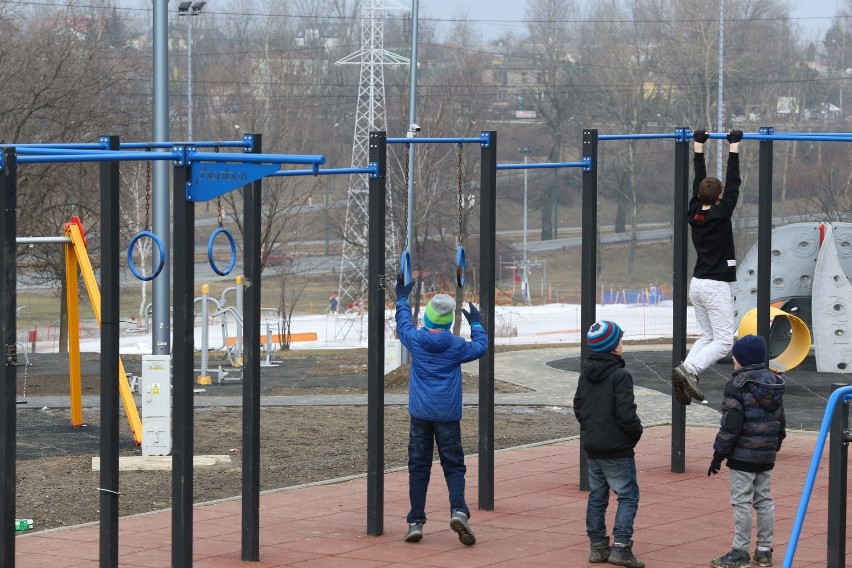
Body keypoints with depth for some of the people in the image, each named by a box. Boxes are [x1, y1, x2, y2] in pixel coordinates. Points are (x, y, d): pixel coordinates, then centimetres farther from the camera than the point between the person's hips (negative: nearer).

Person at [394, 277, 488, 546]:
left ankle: (416, 521, 4)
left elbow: (403, 326, 20)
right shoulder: (456, 346, -7)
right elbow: (480, 347, 12)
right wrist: (476, 324, 29)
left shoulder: (415, 340, -3)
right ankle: (458, 510, -19)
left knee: (418, 466, 6)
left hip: (420, 413, 1)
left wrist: (402, 299, 34)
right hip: (448, 414, -1)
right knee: (453, 465, 3)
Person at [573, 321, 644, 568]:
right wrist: (636, 433, -4)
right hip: (617, 449, -8)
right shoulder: (619, 376, -18)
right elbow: (626, 414, -21)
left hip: (592, 446, 8)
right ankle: (621, 547, -10)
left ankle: (597, 547, 17)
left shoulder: (585, 374, 7)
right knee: (628, 496, -2)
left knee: (597, 496, 14)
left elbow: (578, 407, 14)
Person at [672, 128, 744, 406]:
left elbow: (699, 181, 13)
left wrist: (699, 146, 20)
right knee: (724, 341, -6)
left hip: (697, 285, 7)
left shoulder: (694, 213, 3)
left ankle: (686, 375, -5)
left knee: (707, 337, 15)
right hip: (716, 287, -7)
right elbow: (733, 184, -11)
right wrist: (734, 147, -7)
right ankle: (688, 369, -25)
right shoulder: (720, 214, -12)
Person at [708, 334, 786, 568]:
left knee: (742, 502, -4)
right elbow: (780, 422, 17)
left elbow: (731, 424, -17)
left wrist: (719, 454, -12)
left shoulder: (738, 384, -13)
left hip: (743, 454, -8)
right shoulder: (774, 383, 11)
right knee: (765, 500, 12)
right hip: (767, 456, 8)